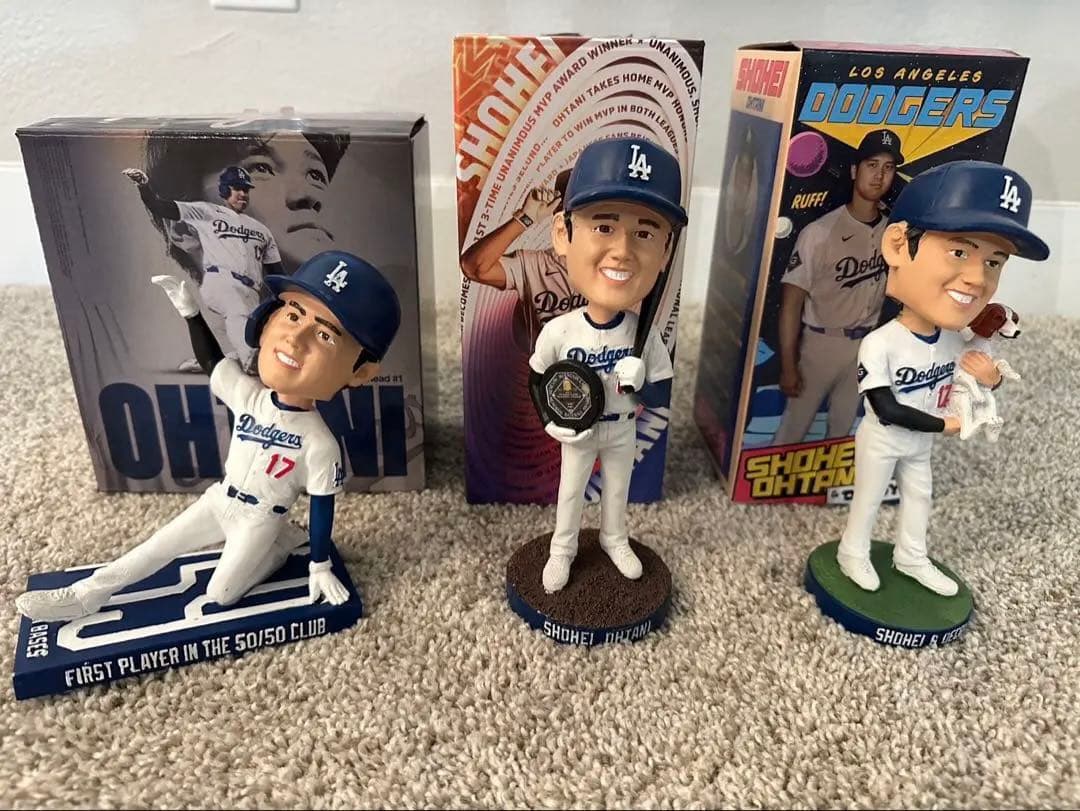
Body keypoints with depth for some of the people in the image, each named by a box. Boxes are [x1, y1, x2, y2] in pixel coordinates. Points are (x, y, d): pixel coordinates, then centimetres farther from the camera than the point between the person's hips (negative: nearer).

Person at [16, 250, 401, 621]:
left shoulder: (320, 444, -29)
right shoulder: (247, 393, -18)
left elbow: (322, 507, -17)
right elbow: (210, 359, 2)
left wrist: (320, 566, -8)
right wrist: (190, 311, -8)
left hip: (259, 523, -4)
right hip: (219, 500, 4)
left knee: (219, 595, 6)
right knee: (154, 550, 14)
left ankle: (282, 544, 24)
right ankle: (85, 594, 33)